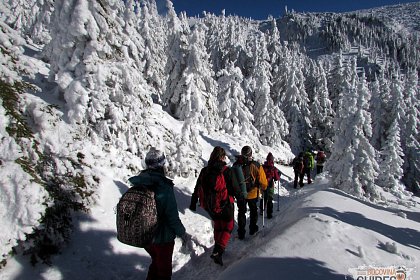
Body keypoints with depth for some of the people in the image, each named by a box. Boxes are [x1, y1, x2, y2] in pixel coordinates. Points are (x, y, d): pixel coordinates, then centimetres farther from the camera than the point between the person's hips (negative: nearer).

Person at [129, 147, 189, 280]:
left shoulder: (138, 184, -8)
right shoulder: (164, 187, -27)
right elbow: (172, 216, -22)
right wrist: (182, 233, -6)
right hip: (162, 238, -5)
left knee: (156, 261, 30)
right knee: (164, 268, 18)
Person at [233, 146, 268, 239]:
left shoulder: (236, 165, -14)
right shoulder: (256, 166, -20)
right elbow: (263, 182, -13)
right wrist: (263, 188, 9)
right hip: (253, 194, -1)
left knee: (241, 212, 17)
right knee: (253, 211, 23)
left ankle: (241, 233, 21)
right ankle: (253, 229, 36)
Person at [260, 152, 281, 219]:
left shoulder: (262, 167, -9)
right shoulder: (274, 169, -15)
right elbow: (277, 178, -6)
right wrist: (278, 174, 11)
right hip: (270, 186, -2)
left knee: (263, 198, 21)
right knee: (270, 200, 9)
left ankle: (262, 211, 31)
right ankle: (269, 214, 11)